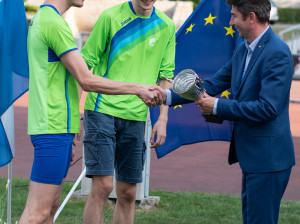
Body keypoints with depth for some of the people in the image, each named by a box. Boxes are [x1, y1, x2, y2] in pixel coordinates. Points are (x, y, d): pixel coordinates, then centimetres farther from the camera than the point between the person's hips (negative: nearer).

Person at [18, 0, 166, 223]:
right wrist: (137, 89, -9)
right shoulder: (55, 23, -14)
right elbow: (87, 81, -15)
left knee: (51, 206, 10)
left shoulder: (40, 19, 18)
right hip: (54, 129, -10)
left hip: (52, 128, 10)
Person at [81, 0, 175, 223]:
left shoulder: (166, 26, 8)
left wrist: (163, 118, 6)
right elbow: (86, 62, -1)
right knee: (102, 185, -11)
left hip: (135, 115, 4)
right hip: (102, 110, -4)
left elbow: (165, 75, 13)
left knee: (128, 192, 7)